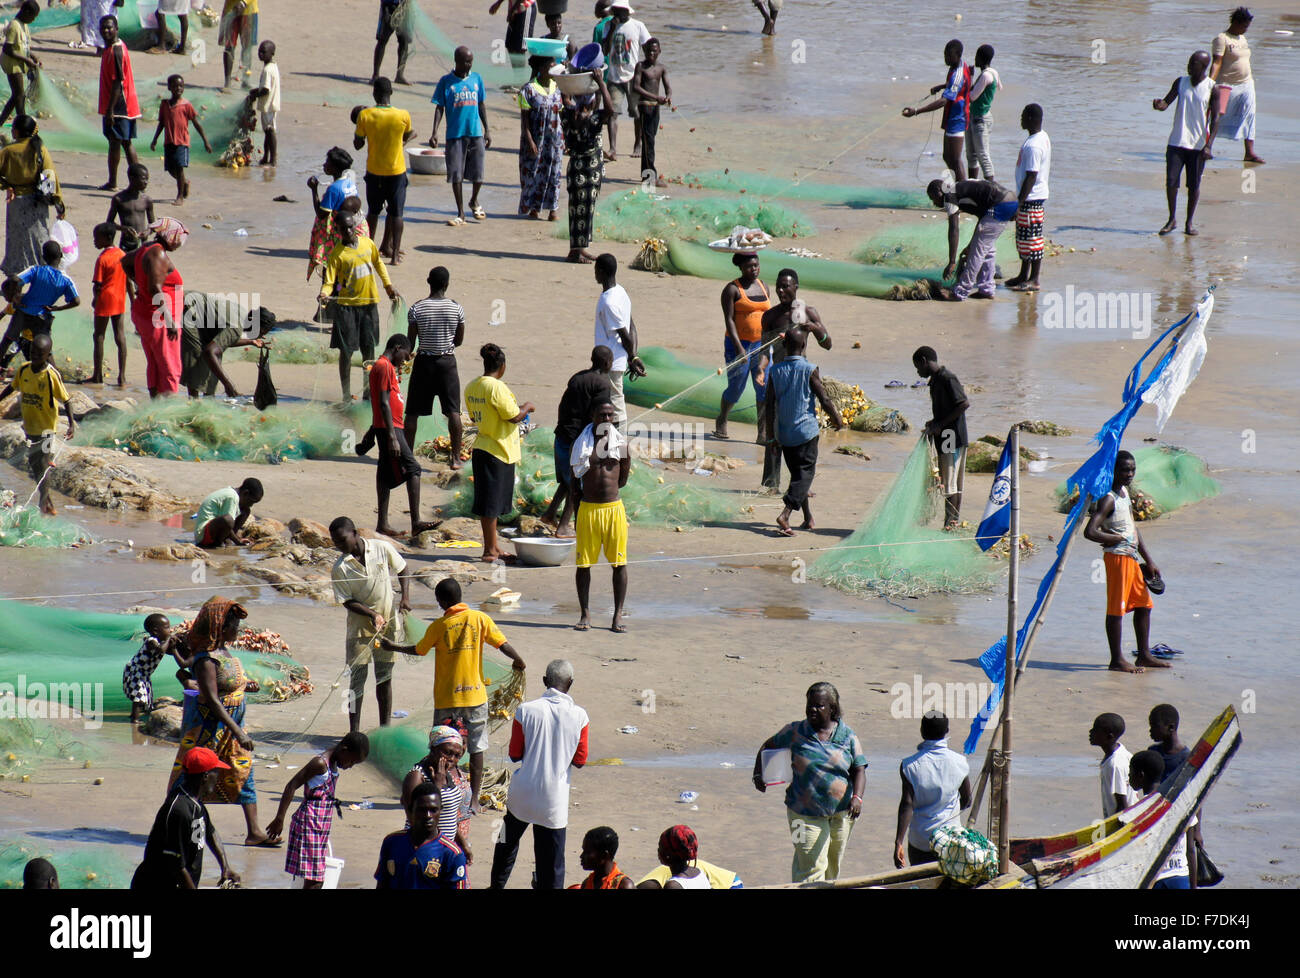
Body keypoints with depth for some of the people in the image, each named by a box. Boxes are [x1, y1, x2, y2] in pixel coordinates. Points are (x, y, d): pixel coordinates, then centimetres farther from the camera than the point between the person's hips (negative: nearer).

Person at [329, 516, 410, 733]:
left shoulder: (383, 549, -8)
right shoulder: (340, 568, -12)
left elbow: (402, 571, 8)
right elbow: (347, 601, -10)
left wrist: (405, 598, -6)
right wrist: (372, 614, -24)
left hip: (388, 622, 1)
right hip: (360, 626, -1)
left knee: (385, 676, 9)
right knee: (357, 678, -1)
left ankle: (385, 729, 18)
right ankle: (354, 731, 7)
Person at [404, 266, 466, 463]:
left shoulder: (417, 309, -10)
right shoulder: (456, 308, -7)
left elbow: (409, 342, -6)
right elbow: (459, 340, 3)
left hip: (424, 362, -1)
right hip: (447, 361, 1)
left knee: (412, 412, 9)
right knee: (453, 411, 3)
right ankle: (456, 458, 2)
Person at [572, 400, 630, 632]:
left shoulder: (620, 443, 4)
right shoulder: (582, 444, 0)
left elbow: (623, 478, 13)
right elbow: (573, 481, 6)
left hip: (614, 508, 1)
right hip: (588, 508, -1)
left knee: (619, 563, 1)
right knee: (584, 563, 0)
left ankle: (618, 615, 8)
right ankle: (585, 615, 10)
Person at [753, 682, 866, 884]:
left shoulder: (848, 736, 1)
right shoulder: (794, 732, 0)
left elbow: (859, 770, 0)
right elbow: (768, 747, 14)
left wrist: (857, 797, -17)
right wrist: (758, 775, -1)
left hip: (841, 814, 2)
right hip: (805, 812, -2)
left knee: (832, 867, 14)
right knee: (812, 867, -12)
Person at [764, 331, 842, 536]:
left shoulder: (775, 372, 0)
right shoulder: (810, 371, -11)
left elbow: (770, 406, 0)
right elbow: (825, 400, -9)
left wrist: (771, 436, 6)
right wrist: (837, 420, 9)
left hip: (784, 433, 4)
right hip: (806, 430, -4)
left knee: (797, 474, 17)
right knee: (805, 475, -2)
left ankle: (808, 518, 25)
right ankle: (785, 515, -21)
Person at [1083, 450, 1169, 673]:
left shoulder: (1125, 493, 12)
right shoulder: (1108, 499, -17)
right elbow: (1090, 532, -27)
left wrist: (1149, 562, 21)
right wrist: (1119, 539, -14)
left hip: (1132, 557, 10)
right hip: (1117, 556, -10)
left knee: (1144, 605, 15)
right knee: (1116, 608, -4)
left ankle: (1144, 655, 25)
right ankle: (1117, 660, 0)